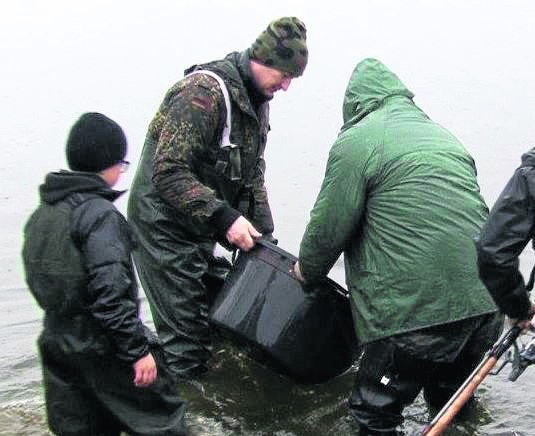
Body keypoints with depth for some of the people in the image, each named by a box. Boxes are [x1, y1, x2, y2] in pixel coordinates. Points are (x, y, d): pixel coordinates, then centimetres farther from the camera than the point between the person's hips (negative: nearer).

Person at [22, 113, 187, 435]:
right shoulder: (100, 215, -19)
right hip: (103, 349, -8)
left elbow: (37, 279, 14)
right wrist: (138, 349, -20)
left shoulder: (42, 213, 7)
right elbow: (110, 293, -25)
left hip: (58, 345, 8)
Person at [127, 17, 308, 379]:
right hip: (165, 226, -9)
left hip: (201, 229, 9)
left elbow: (252, 173, 15)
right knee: (186, 336, -6)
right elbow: (168, 172, -28)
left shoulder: (257, 101, 7)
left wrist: (264, 234, 8)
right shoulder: (204, 91, -23)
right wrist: (223, 217, -29)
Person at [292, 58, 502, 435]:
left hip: (416, 309, -8)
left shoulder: (356, 141, -1)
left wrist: (306, 270, 18)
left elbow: (329, 226, -2)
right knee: (448, 404, 27)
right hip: (485, 304, 8)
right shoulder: (442, 135, 22)